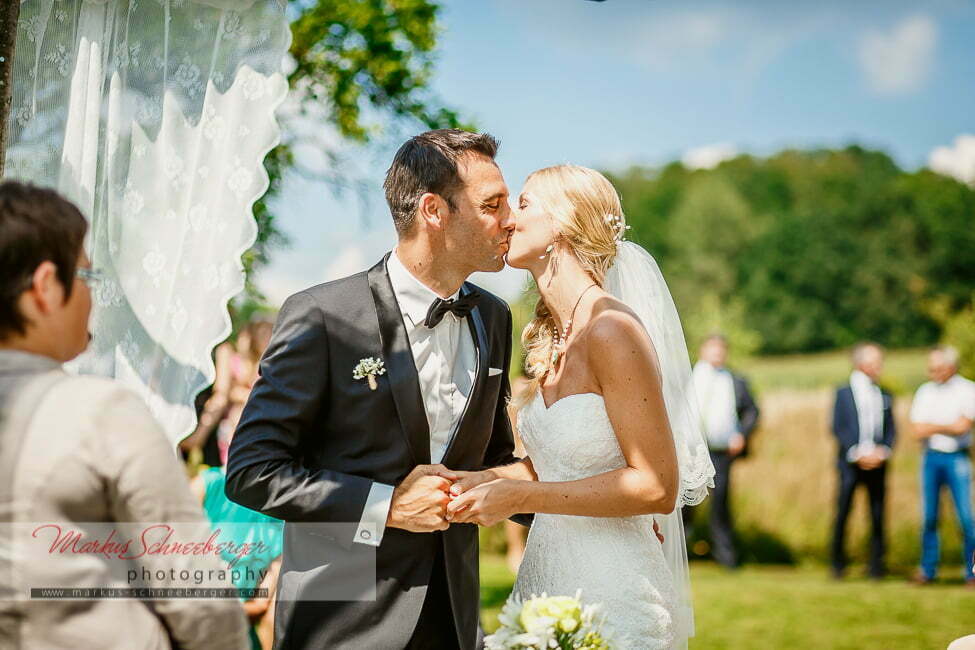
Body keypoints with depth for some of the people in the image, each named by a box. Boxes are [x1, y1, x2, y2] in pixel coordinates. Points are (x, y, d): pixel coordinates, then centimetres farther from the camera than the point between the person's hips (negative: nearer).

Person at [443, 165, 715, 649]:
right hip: (545, 574, 8)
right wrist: (489, 480, -2)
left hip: (611, 589, -8)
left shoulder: (613, 330, -17)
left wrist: (519, 496, -19)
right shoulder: (550, 340, 8)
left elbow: (656, 487, -18)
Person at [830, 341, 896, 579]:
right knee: (842, 513, -2)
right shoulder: (844, 393, 2)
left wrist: (882, 452, -7)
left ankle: (876, 565, 6)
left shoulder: (885, 396, 12)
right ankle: (838, 564, 9)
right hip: (850, 463, -3)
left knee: (877, 515, 0)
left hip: (877, 463, 3)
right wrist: (857, 454, -13)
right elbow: (838, 428, -4)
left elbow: (891, 429, 10)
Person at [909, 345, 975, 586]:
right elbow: (918, 432, 2)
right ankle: (928, 570, 13)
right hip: (931, 457, 3)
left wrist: (932, 426, -8)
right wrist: (948, 427, -10)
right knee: (929, 517, 4)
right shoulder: (925, 391, 9)